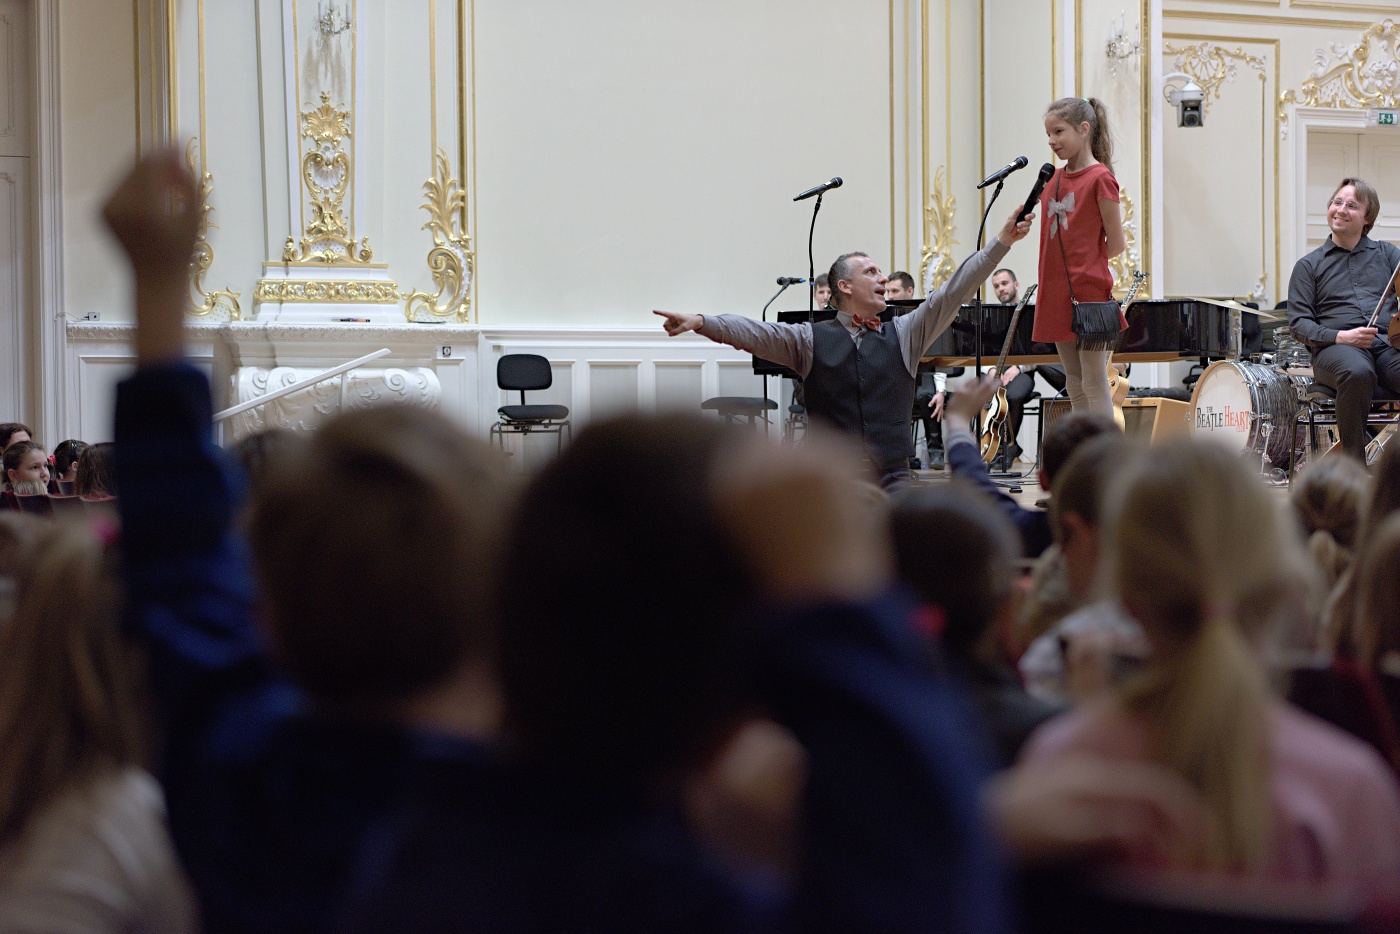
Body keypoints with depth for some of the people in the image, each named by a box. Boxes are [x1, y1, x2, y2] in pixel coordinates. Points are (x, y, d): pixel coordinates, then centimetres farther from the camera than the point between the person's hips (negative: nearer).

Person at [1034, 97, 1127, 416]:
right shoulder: (1053, 178, 11)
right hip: (1057, 293, 8)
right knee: (1074, 385, 12)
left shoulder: (1100, 178, -11)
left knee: (1094, 384, -4)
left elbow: (1116, 244, -8)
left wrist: (1086, 263, 5)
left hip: (1090, 291, -8)